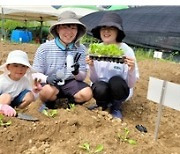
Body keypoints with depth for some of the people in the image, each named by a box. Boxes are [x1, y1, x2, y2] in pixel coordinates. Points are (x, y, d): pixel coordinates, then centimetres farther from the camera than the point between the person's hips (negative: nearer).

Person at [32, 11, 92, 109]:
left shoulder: (81, 49, -4)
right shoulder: (44, 48, -10)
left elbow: (83, 77, -2)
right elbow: (35, 74, -6)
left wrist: (77, 73, -26)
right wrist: (46, 78, -28)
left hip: (70, 82, 2)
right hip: (50, 84, -1)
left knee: (87, 93, -25)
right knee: (48, 91, -34)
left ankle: (70, 103, 9)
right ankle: (49, 106, 2)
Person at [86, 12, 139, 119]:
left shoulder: (127, 50, -18)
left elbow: (131, 84, -17)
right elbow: (94, 80, -8)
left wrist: (132, 69, -36)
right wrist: (91, 66, -27)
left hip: (119, 90, -1)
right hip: (102, 90, 1)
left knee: (116, 82, -33)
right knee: (99, 88, -32)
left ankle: (116, 108, -1)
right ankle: (103, 104, 5)